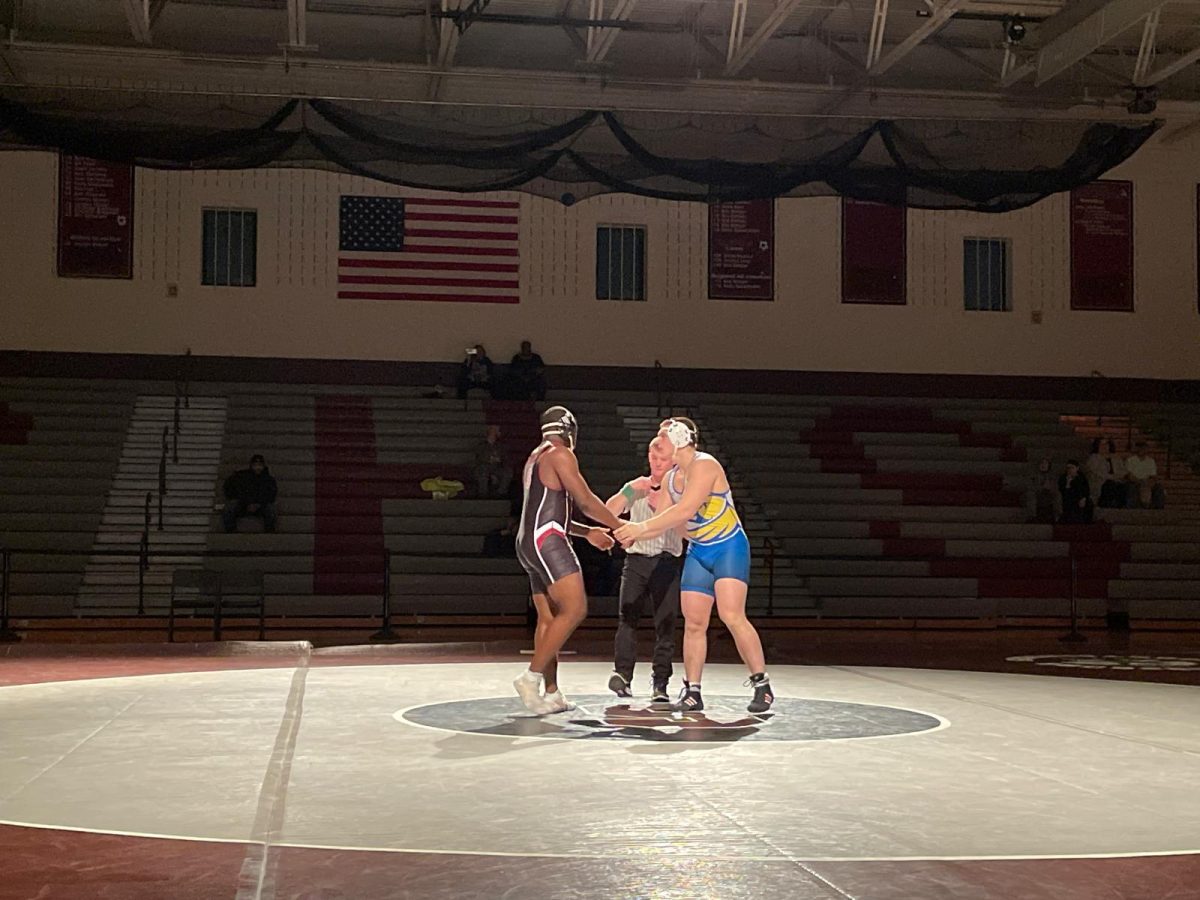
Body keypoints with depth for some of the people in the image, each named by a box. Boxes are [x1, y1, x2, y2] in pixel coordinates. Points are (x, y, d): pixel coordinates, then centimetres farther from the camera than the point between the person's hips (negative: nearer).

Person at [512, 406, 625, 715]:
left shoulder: (535, 458, 24)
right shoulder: (559, 453, -5)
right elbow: (585, 500, -9)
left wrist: (587, 532, 30)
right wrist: (620, 526, 1)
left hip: (529, 542, 10)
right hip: (547, 541, -10)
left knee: (548, 618, 9)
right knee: (574, 610, -15)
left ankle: (551, 693, 8)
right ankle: (532, 677, -20)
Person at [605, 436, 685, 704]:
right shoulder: (636, 488, 16)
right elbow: (609, 511, 6)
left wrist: (661, 506, -13)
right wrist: (629, 491, -7)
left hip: (667, 560, -2)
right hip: (636, 559, 2)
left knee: (666, 623, -3)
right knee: (627, 616, -12)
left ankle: (660, 683, 1)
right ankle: (622, 675, -17)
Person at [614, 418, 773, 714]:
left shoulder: (704, 466, -19)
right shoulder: (670, 479, 8)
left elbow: (685, 511, -29)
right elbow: (663, 520, 8)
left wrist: (641, 527, -30)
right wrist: (633, 535, -11)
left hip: (729, 548, -8)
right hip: (698, 553, 8)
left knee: (732, 616, -19)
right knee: (693, 623, 2)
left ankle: (762, 684, -10)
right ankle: (692, 691, 7)